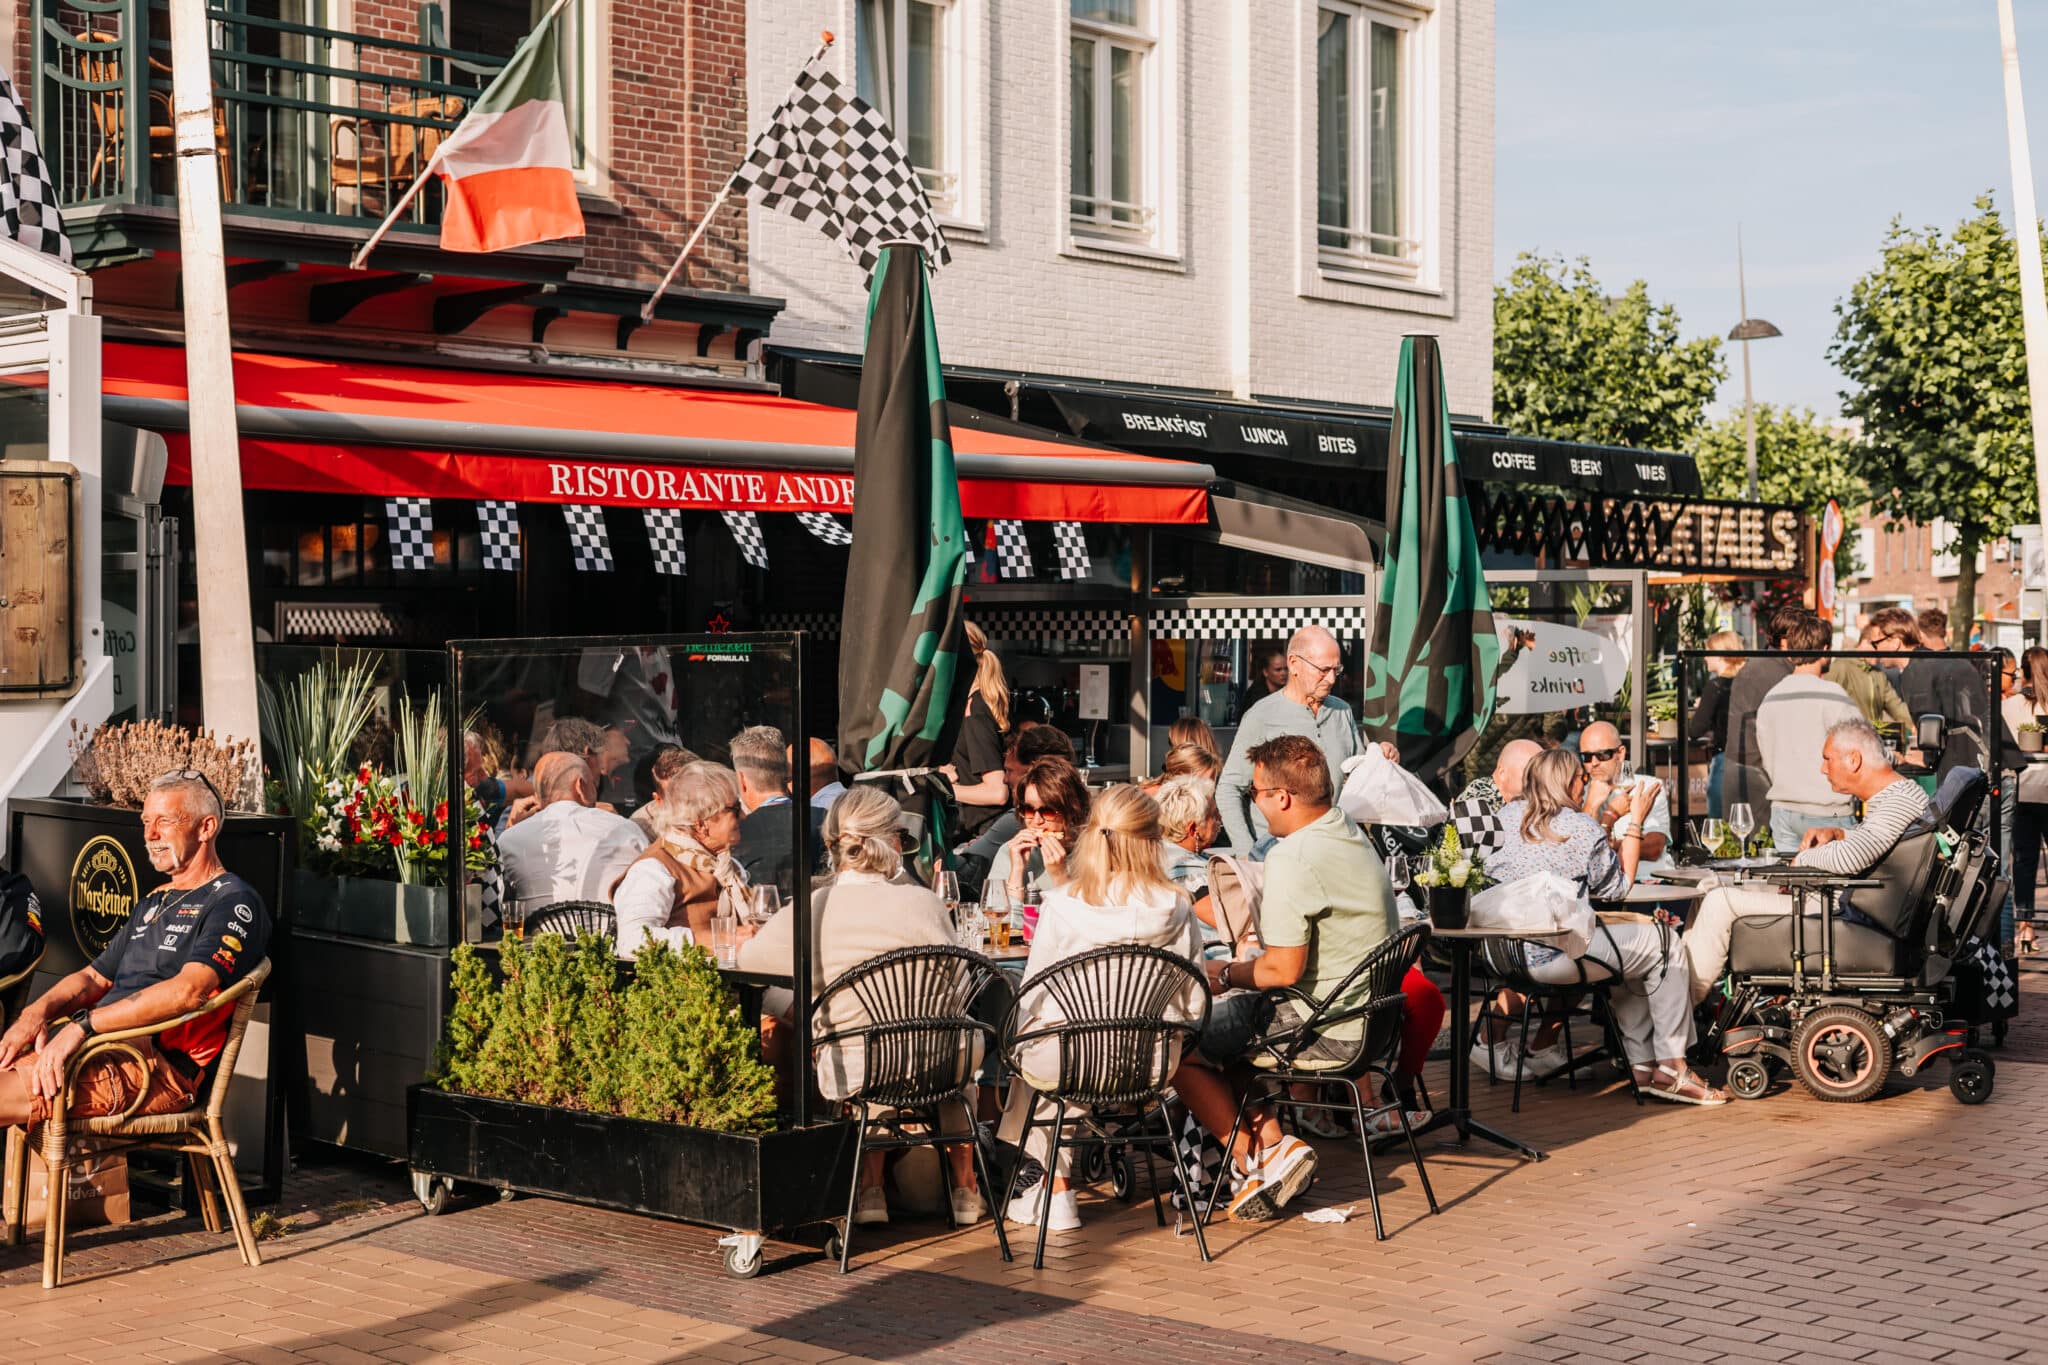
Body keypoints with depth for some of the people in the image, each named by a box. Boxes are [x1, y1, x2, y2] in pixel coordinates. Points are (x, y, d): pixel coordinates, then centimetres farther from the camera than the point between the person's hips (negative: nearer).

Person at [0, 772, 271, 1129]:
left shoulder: (233, 902, -4)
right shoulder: (154, 903, 27)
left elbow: (189, 991, -19)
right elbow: (93, 978, 28)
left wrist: (83, 1024, -23)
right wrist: (38, 1011, 4)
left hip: (158, 1064, -9)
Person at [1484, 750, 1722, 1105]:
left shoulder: (1508, 815, 11)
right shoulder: (1582, 828, -8)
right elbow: (1617, 887, 5)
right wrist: (1635, 823, 11)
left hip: (1499, 951, 8)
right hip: (1550, 957, -8)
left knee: (1628, 944, 28)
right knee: (1666, 946, 8)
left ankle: (1641, 1065, 26)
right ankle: (1671, 1069, 13)